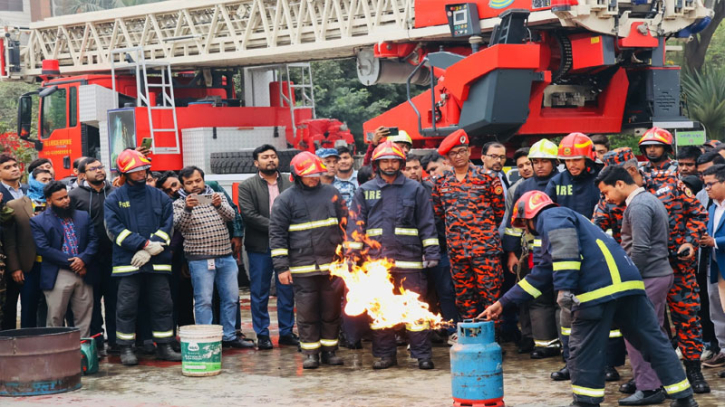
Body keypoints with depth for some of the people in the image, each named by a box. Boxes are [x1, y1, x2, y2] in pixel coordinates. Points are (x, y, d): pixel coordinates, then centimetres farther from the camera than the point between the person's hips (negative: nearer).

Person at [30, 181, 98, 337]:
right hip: (57, 277, -3)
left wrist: (83, 259, -13)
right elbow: (43, 248, -9)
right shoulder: (38, 222, 1)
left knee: (84, 318, 6)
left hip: (83, 274, 4)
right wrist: (71, 262, -13)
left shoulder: (83, 217, 14)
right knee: (55, 318, 0)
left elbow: (93, 240, 8)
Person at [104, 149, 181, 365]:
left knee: (162, 305, 5)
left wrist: (149, 250, -10)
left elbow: (167, 226, 4)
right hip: (127, 261, -2)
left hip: (157, 262, 3)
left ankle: (164, 346, 14)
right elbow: (114, 229, -7)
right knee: (127, 307, 0)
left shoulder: (159, 197, 9)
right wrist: (145, 244, -15)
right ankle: (126, 349, 9)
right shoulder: (114, 199, 2)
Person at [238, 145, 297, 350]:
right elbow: (249, 215, -10)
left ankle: (286, 332, 16)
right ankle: (262, 334, 11)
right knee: (259, 292, 3)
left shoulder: (290, 184, 7)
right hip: (260, 247, -2)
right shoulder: (246, 186, 1)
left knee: (287, 291, 6)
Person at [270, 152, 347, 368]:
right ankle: (311, 353, 10)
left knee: (331, 310, 6)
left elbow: (345, 225, 15)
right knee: (307, 311, 0)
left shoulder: (332, 193, 10)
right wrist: (281, 267, -5)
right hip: (302, 267, -2)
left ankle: (330, 350, 17)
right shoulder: (285, 199, 1)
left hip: (332, 265, 3)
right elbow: (277, 234, 0)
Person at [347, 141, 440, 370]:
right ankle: (384, 354, 16)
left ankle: (422, 355, 3)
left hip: (409, 259, -2)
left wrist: (431, 252, 0)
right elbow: (355, 225, 10)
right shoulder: (365, 191, 10)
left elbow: (427, 224, 6)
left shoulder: (415, 189, 7)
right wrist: (353, 254, 4)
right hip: (376, 260, 2)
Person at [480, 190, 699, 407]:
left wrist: (564, 288, -21)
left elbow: (566, 248, -15)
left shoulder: (551, 216, 7)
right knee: (654, 341, 11)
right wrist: (504, 302, 40)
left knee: (585, 352, 3)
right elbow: (539, 277, 39)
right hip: (628, 282, 10)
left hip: (599, 288, -10)